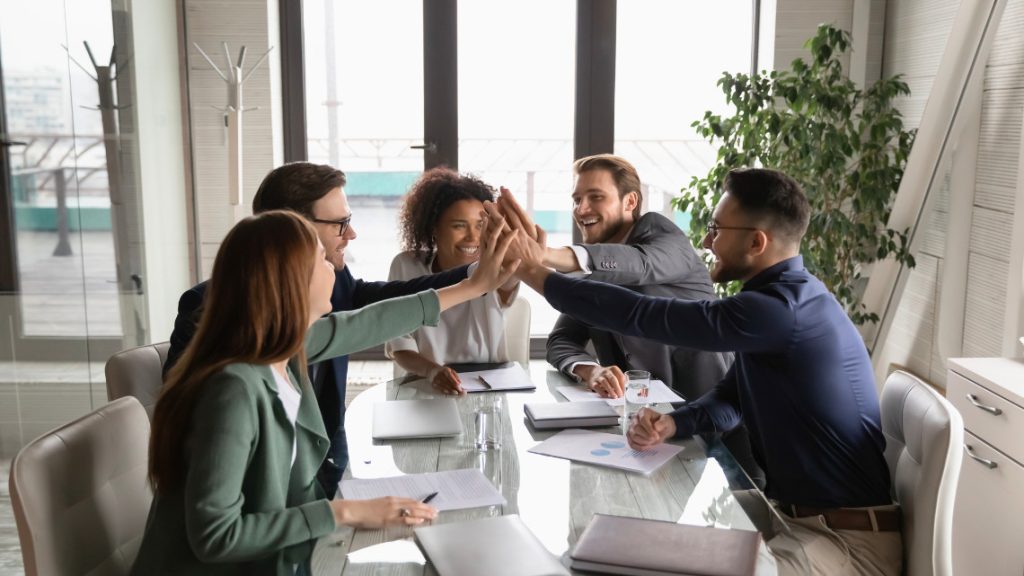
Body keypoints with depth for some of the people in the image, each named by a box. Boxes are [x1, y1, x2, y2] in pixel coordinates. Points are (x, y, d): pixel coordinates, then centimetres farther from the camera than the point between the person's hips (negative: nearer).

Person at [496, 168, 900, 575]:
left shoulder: (780, 309, -26)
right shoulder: (787, 298, 8)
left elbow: (645, 316, -26)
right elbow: (730, 398, 13)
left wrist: (537, 274, -17)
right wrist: (671, 424, -8)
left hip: (848, 541, -9)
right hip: (798, 514, 9)